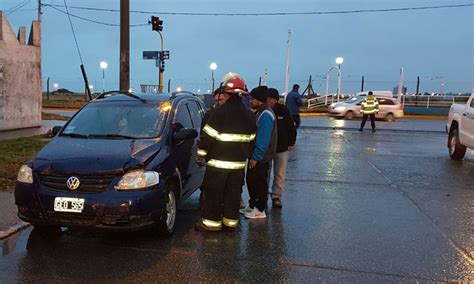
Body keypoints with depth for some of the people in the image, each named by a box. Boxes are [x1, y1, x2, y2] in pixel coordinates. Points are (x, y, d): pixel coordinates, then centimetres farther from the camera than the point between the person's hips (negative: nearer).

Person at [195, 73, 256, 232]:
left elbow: (208, 136, -13)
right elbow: (251, 139, 14)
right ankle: (231, 220, 21)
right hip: (239, 163, 6)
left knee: (213, 193, 4)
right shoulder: (249, 115, 7)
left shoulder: (220, 112, -14)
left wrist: (201, 155, -3)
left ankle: (211, 222, 9)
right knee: (233, 193, 14)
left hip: (218, 162, -6)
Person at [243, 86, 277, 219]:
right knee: (251, 180, 18)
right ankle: (252, 205, 32)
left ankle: (260, 210, 13)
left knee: (259, 183, 1)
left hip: (260, 158, -10)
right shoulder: (259, 112, 12)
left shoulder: (265, 115, -21)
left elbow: (263, 139, -24)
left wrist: (256, 157, -22)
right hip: (255, 155, 10)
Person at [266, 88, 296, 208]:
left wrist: (291, 143, 0)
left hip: (282, 148, 0)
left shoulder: (283, 110, -7)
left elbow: (291, 128, 2)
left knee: (280, 174, 3)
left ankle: (276, 196, 15)